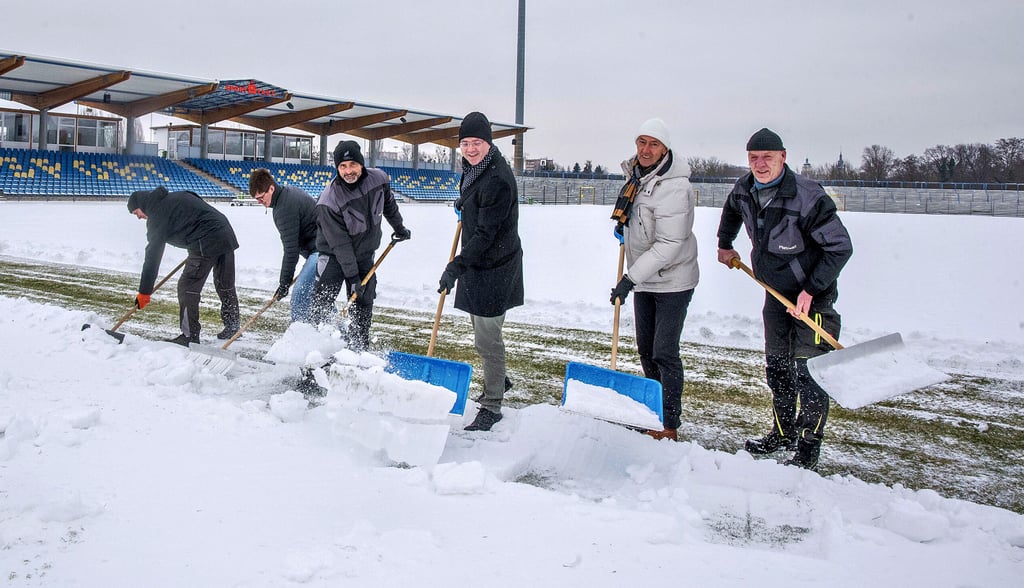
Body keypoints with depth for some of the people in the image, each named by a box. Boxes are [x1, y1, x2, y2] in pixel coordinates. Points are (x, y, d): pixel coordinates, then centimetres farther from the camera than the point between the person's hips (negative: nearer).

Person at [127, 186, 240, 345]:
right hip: (227, 235, 9)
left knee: (187, 287, -1)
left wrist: (144, 292, 0)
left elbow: (152, 256, -4)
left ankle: (190, 335, 0)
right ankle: (232, 328, 27)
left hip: (206, 243, -9)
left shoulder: (157, 215, -2)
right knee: (226, 285, 18)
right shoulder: (176, 197, 20)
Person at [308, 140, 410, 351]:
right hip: (334, 256, -4)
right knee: (322, 304, -10)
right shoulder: (328, 201, -28)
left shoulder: (379, 179, -13)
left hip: (364, 255, 4)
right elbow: (340, 243, -24)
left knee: (363, 305, 8)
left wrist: (399, 228, 23)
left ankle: (359, 351, 17)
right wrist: (353, 277, -23)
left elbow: (389, 205, 10)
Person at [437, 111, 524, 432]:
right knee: (481, 330, 22)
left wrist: (456, 266, -30)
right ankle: (498, 380, 43)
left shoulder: (497, 178, -23)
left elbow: (486, 232, -27)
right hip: (477, 262, 10)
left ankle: (492, 406, 8)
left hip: (494, 267, -10)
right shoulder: (473, 168, 8)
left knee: (488, 336, -4)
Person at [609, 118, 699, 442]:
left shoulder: (674, 187, -24)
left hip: (672, 281, -8)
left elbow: (668, 245, -29)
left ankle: (669, 426, 4)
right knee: (646, 350, 15)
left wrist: (630, 279, -30)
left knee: (664, 353, -7)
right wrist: (623, 225, 11)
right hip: (643, 280, 9)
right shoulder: (635, 174, 2)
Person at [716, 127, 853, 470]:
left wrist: (811, 291, -23)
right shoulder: (744, 190, -4)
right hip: (776, 293, 7)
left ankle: (809, 446, 6)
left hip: (813, 294, -7)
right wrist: (725, 245, 22)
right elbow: (731, 211, 23)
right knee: (776, 367, 14)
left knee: (808, 371, -8)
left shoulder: (806, 195, -25)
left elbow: (840, 246, -21)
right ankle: (783, 434, 30)